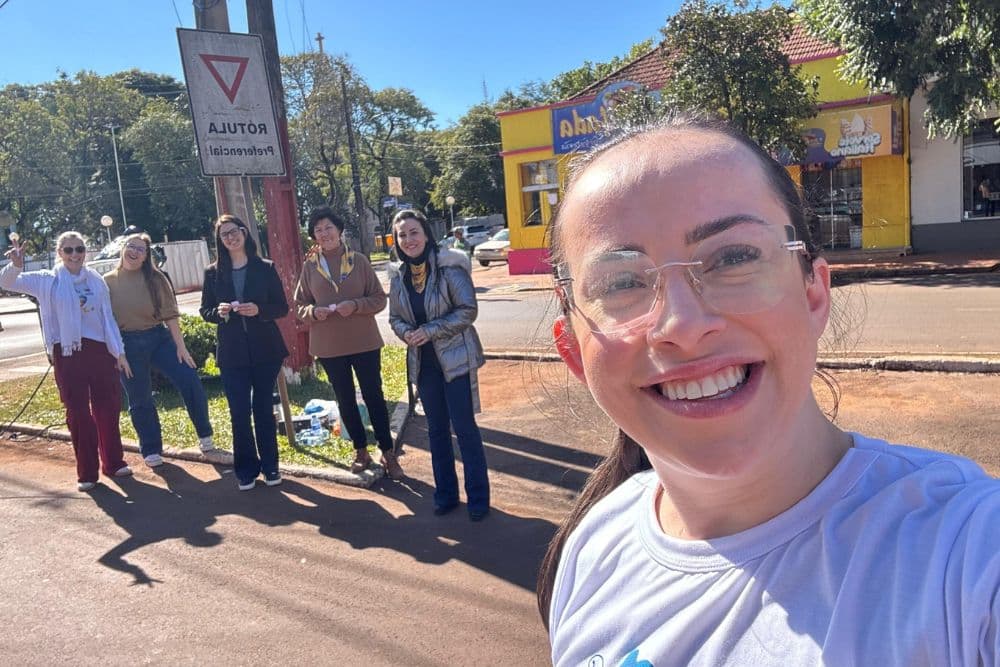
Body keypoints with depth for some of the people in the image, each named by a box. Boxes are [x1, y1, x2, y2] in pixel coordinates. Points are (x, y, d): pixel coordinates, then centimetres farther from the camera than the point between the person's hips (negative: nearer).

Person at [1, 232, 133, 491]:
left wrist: (119, 352, 5)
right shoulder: (47, 281, 3)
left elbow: (108, 317, 9)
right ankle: (87, 472, 11)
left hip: (99, 349, 2)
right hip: (67, 353, -2)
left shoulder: (96, 281, 8)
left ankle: (113, 462, 20)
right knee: (78, 412, 3)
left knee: (108, 407, 6)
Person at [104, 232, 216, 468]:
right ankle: (151, 450, 23)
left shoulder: (155, 279, 0)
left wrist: (180, 345, -7)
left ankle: (205, 435, 9)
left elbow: (170, 314, -2)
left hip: (159, 337, 0)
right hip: (128, 344, 0)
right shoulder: (108, 282, 0)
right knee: (140, 400, 7)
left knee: (190, 382, -10)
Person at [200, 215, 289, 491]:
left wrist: (259, 310, -18)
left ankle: (270, 465, 21)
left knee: (263, 408, 8)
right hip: (232, 353, 1)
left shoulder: (265, 268, 0)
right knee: (239, 412, 2)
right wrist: (218, 312, -13)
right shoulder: (213, 273, 5)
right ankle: (246, 469, 16)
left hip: (265, 350, -1)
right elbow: (205, 311, 9)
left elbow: (282, 307, 0)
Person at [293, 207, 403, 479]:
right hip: (329, 345, 2)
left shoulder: (359, 261, -3)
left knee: (374, 396, 4)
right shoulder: (309, 267, 1)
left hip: (364, 341, -2)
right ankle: (360, 450, 28)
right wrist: (313, 311, -15)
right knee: (345, 399, 13)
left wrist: (355, 305, -19)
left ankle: (388, 453, 15)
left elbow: (379, 298, -2)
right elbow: (299, 305, 6)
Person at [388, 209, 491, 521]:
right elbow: (395, 317, 11)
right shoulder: (398, 275, 4)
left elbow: (468, 310, -16)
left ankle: (478, 497, 16)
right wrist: (407, 333, -12)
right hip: (423, 362, 5)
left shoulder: (449, 266, -13)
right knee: (437, 429, 15)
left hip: (455, 358, -5)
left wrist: (430, 331, -20)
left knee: (465, 427, 0)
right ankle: (445, 493, 29)